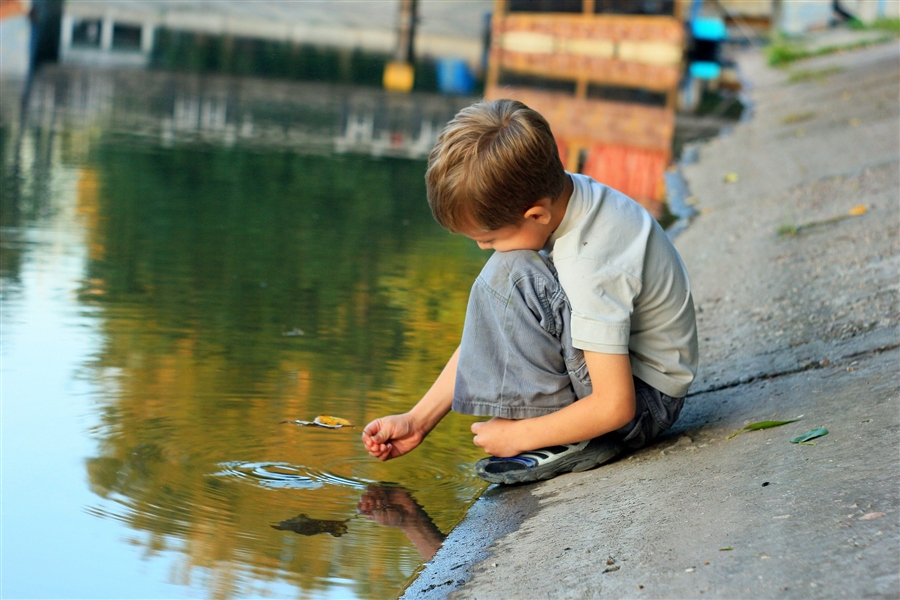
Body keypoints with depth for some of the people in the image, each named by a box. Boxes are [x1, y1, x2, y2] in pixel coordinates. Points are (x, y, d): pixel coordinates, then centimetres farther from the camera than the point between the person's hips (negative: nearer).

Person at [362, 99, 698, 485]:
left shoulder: (589, 268, -32)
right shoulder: (552, 197, -6)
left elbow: (615, 406, -31)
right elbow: (487, 332, 1)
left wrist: (517, 436, -19)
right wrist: (418, 420, -1)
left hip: (646, 399, -9)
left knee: (511, 276, -25)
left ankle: (566, 443, -17)